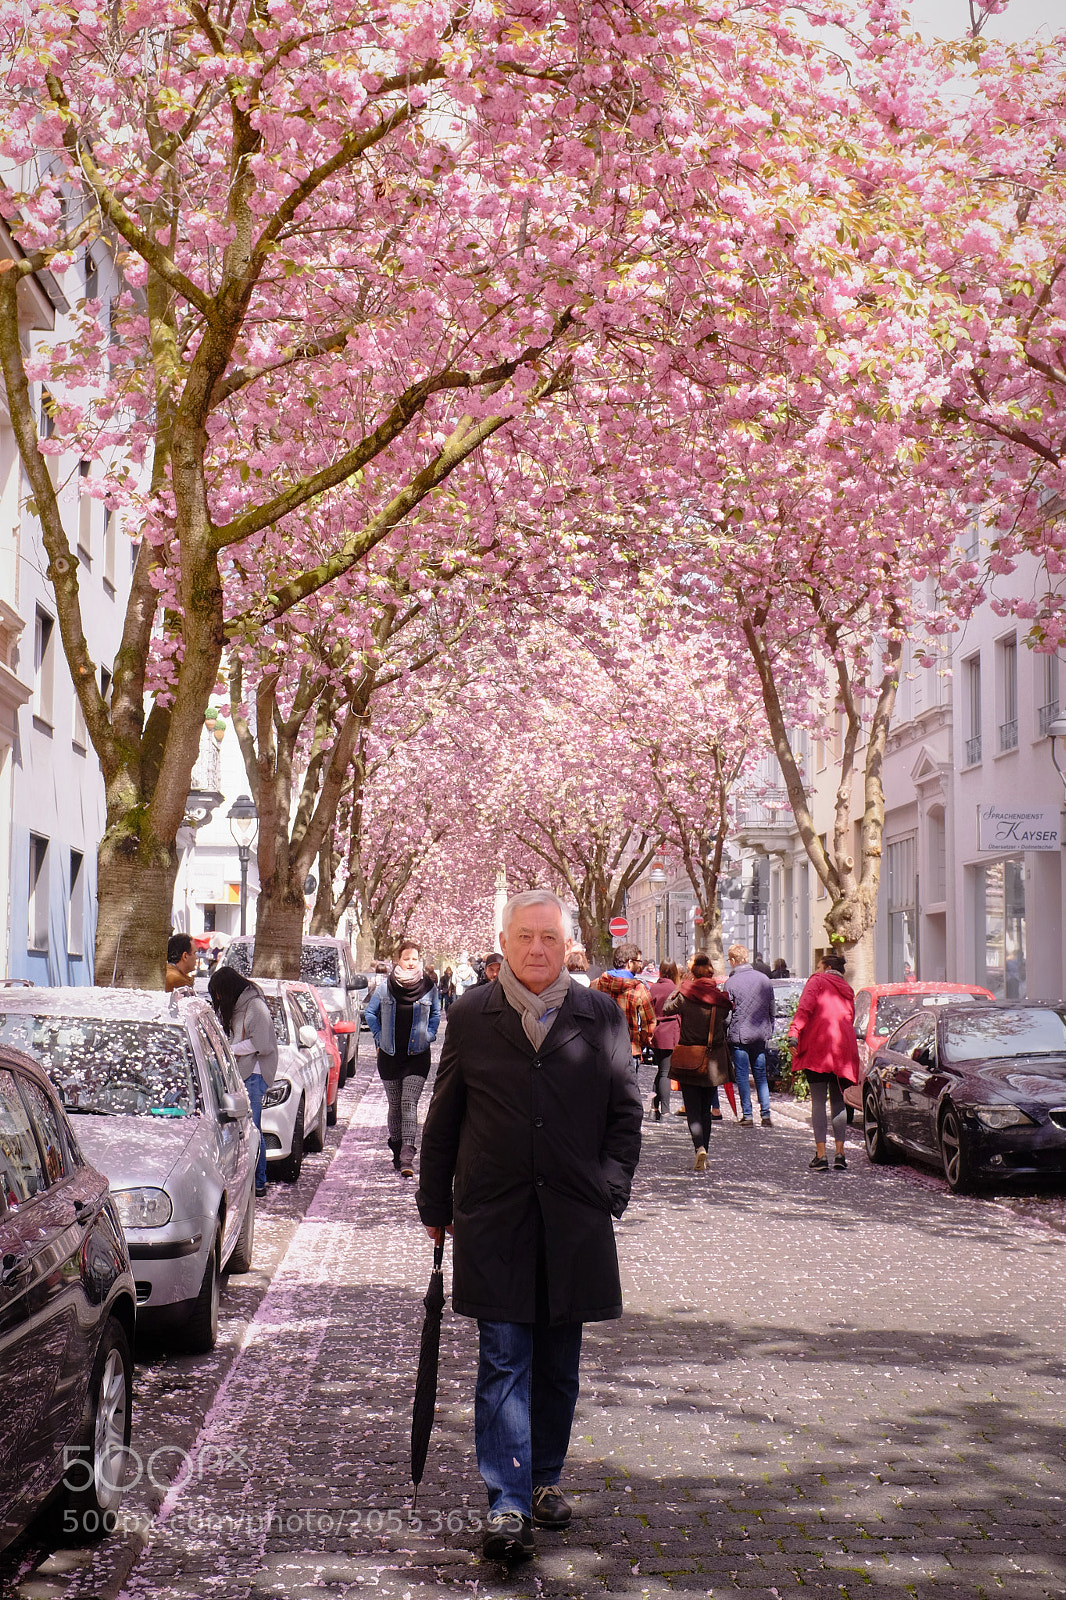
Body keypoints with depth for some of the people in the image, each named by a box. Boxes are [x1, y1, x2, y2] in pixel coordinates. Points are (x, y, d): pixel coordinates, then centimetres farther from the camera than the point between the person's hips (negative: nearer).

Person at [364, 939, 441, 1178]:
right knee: (394, 1105, 9)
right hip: (390, 1055, 2)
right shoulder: (385, 987, -1)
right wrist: (380, 1038, 5)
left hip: (417, 1054, -2)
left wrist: (428, 1037, 5)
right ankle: (397, 1151, 24)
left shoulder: (429, 987, -1)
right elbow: (370, 1012, 12)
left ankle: (406, 1158, -20)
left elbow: (435, 1014, 16)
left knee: (409, 1103, -12)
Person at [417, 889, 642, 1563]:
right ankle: (508, 1506, -5)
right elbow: (444, 1116, 9)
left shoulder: (601, 1016, 5)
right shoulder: (471, 1016, 4)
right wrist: (436, 1204, 8)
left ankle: (545, 1479, 28)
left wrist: (611, 1190, -1)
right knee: (503, 1360, -5)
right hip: (493, 1217, -1)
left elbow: (626, 1110, 9)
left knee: (558, 1362, 12)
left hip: (575, 1217, 2)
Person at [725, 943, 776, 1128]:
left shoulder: (731, 982, -10)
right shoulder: (764, 979, 5)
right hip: (760, 1035, 4)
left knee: (742, 1076, 2)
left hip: (739, 1035, -4)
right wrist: (769, 1031, 23)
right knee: (761, 1075, 12)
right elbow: (771, 1010, 12)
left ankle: (747, 1115, 1)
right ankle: (765, 1114, 8)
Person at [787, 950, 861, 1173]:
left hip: (817, 1046, -5)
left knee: (818, 1101, -5)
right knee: (838, 1100, 13)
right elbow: (849, 1019, 21)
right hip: (843, 1049, 5)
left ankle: (821, 1155, -11)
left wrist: (795, 1032, -18)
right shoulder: (847, 990, 24)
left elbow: (805, 1007, -10)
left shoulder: (817, 981, 5)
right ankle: (840, 1154, 7)